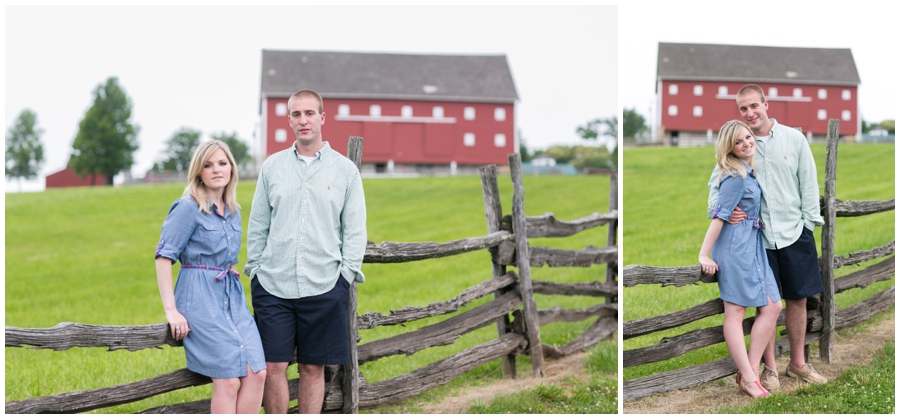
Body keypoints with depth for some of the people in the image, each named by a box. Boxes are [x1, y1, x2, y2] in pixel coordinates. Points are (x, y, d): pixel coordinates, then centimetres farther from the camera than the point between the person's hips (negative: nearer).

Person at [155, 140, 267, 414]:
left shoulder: (233, 212, 14)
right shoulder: (189, 207, -7)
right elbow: (163, 257, -11)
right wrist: (171, 310, -15)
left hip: (232, 296, 7)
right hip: (201, 298, -7)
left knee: (257, 373, -7)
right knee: (228, 380, -13)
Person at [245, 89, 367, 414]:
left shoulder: (345, 170, 4)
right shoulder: (272, 166, 8)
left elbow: (355, 230, 4)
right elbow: (257, 226, 12)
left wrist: (346, 274, -3)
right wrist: (255, 268, 5)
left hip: (324, 287, -1)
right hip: (273, 286, 1)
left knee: (313, 367, 6)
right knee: (273, 366, 0)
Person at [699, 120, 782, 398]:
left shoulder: (750, 173, 15)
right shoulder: (736, 177, -12)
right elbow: (719, 216, -15)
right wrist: (704, 254, -17)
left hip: (753, 246, 10)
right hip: (736, 246, -10)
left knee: (773, 307, 5)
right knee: (735, 311, -7)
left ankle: (748, 371, 5)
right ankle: (748, 379, -8)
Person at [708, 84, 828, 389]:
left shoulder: (793, 138, 0)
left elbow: (808, 183, 4)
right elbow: (716, 183, 4)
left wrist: (809, 221, 1)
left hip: (794, 232, 1)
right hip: (757, 235, -1)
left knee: (798, 298, 10)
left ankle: (797, 363, 26)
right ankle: (770, 368, 17)